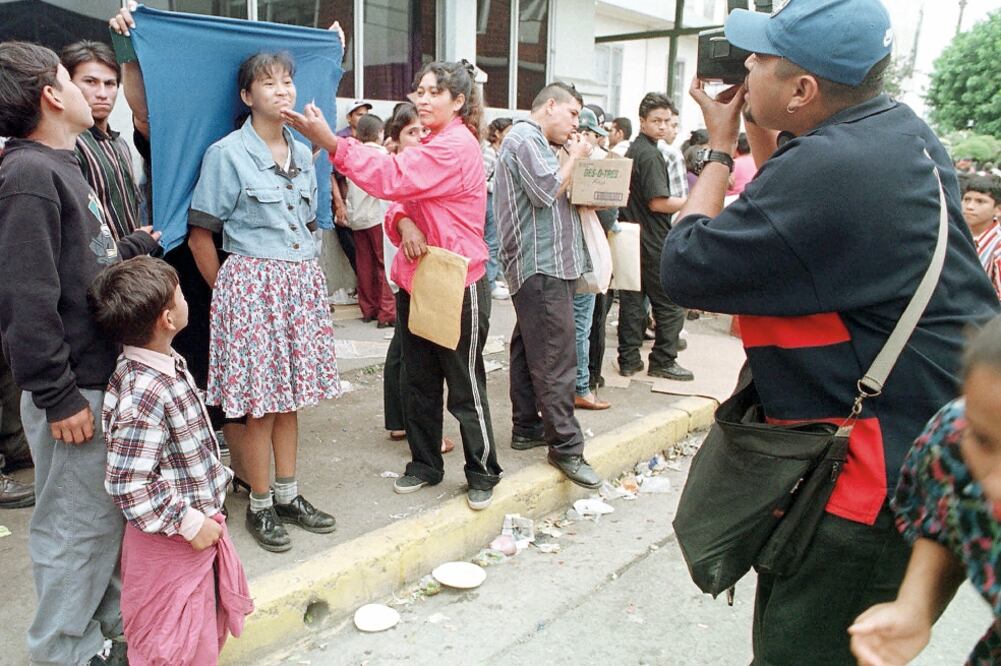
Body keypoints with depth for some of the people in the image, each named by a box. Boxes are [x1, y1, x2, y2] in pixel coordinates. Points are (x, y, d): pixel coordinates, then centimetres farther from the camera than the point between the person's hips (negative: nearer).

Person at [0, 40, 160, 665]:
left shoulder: (60, 165, 14)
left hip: (108, 374, 9)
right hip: (76, 390, -9)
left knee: (113, 514, 20)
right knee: (76, 526, 5)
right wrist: (58, 396, -21)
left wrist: (135, 247, 31)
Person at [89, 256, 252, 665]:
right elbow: (128, 486, -29)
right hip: (171, 539, -9)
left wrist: (213, 476, 19)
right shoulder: (143, 397, -30)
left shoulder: (169, 362, -1)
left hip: (202, 522, 9)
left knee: (209, 626, 26)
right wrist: (189, 522, -22)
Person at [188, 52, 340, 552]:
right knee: (261, 402, 0)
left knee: (290, 395, 12)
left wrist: (304, 274, 12)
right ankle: (260, 506, 16)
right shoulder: (227, 153, -6)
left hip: (302, 282, 6)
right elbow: (200, 235, -5)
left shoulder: (303, 153, 12)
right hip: (252, 283, -6)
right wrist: (223, 290, -3)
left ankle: (287, 495, 25)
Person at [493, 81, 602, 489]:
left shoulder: (534, 141, 24)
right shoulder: (525, 137, -8)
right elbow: (548, 191, -18)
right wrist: (575, 158, -4)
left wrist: (570, 158, 11)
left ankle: (527, 428, 21)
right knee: (555, 359, -11)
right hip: (541, 266, -11)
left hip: (543, 265, 11)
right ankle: (566, 446, -9)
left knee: (530, 350, 13)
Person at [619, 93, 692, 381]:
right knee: (670, 303, 1)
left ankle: (629, 360, 16)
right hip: (653, 241, -9)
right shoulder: (650, 155, -15)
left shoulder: (632, 151, 14)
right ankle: (663, 361, 8)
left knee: (632, 299, 10)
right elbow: (658, 202, -20)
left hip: (632, 236, 9)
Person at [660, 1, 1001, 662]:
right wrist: (759, 134, 9)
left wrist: (719, 149, -6)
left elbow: (686, 271, -19)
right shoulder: (900, 128, 6)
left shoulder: (826, 170, -27)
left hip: (889, 480, -11)